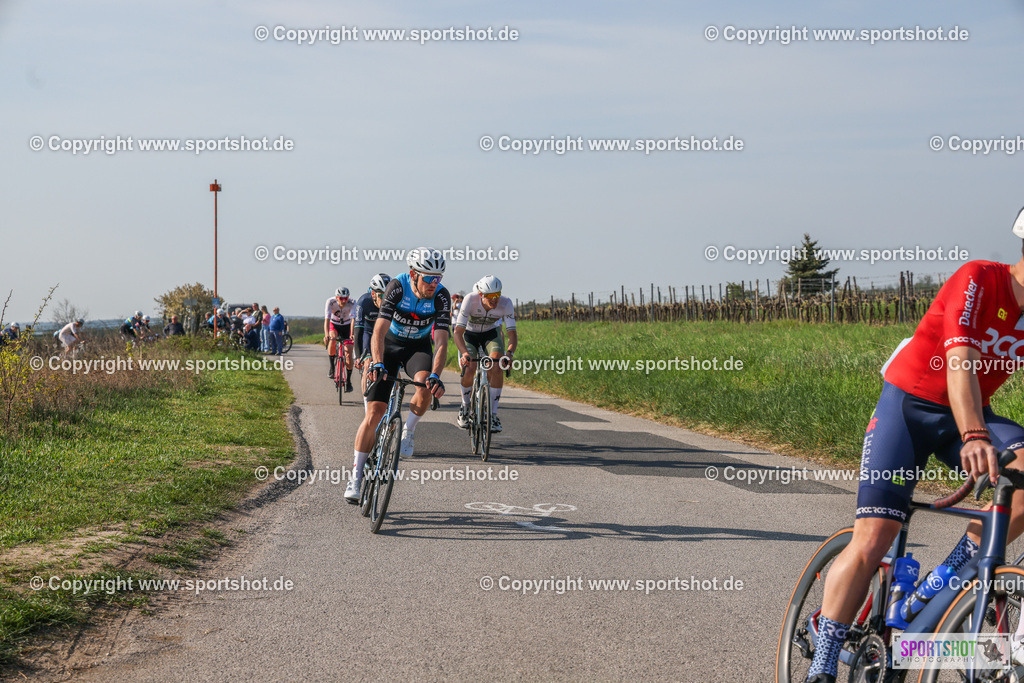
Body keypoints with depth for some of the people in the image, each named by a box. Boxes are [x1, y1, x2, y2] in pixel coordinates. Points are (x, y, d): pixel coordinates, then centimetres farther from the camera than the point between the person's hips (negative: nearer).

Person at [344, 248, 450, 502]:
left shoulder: (441, 296, -24)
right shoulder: (397, 287, -27)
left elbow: (441, 342, -30)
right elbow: (379, 332, -34)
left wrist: (436, 375, -46)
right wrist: (377, 364, -50)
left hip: (419, 346, 1)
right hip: (390, 345, -1)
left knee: (426, 386, -33)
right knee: (374, 413, -9)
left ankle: (408, 432, -5)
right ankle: (356, 477, 1)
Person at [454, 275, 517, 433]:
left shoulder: (506, 304, -30)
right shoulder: (470, 300, -34)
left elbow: (512, 334, -30)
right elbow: (458, 332, -36)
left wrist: (509, 352, -51)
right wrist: (465, 353, -54)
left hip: (491, 333, 1)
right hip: (470, 333, -1)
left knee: (497, 368, -24)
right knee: (469, 370, -22)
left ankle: (493, 415, -13)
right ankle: (465, 406, 8)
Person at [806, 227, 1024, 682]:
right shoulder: (979, 280, -20)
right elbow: (961, 363, -32)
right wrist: (975, 438, -47)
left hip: (966, 413, 5)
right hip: (908, 405, -5)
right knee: (871, 542, -13)